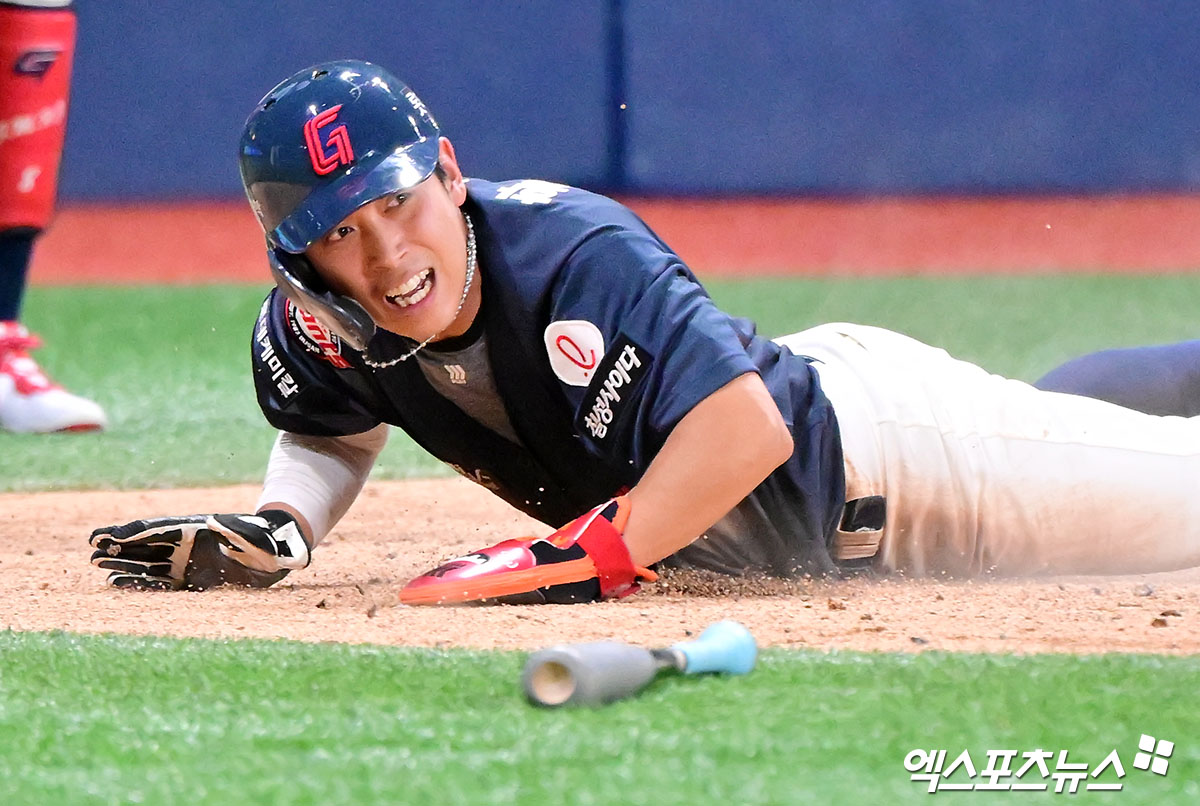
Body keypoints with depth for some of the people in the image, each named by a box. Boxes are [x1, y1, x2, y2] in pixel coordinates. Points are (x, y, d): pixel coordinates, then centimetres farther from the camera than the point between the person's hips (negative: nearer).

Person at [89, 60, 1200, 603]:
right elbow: (334, 432, 3)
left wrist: (581, 559, -49)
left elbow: (749, 422, -47)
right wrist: (274, 531, -17)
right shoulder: (310, 325, -19)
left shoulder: (575, 254, -40)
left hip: (860, 445, -6)